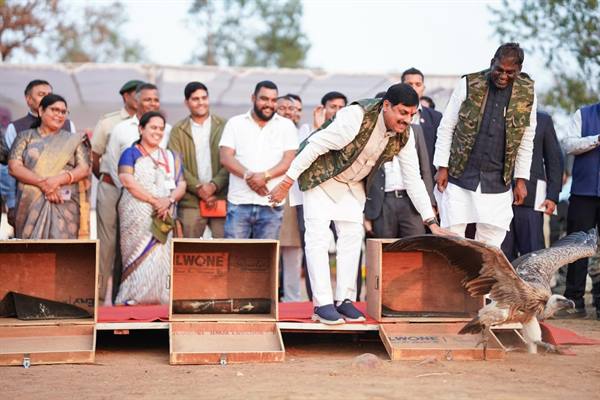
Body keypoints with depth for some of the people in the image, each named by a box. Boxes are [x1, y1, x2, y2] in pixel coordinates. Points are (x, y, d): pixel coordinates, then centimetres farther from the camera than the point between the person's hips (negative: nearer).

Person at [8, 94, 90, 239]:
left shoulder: (73, 140, 15)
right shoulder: (25, 137, 12)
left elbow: (84, 169, 6)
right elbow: (14, 167, 1)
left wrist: (59, 180, -13)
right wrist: (43, 183, -12)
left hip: (64, 205, 0)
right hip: (31, 204, 0)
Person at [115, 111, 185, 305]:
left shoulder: (171, 157, 18)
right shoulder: (131, 153, 6)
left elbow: (181, 184, 9)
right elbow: (127, 181, -10)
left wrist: (169, 200, -13)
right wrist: (154, 200, -16)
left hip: (163, 218, 4)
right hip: (137, 216, -3)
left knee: (160, 260, -4)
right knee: (139, 260, -8)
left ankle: (158, 301, -2)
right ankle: (132, 301, -5)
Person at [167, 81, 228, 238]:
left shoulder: (224, 126, 8)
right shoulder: (178, 130, 8)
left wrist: (214, 185, -13)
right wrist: (198, 188, -11)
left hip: (221, 198, 0)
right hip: (190, 202, 0)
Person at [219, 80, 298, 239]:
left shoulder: (286, 125, 11)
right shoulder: (235, 123, 11)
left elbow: (289, 160, 0)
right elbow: (225, 157, 0)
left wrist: (265, 176, -16)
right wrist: (248, 175, -16)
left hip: (271, 204, 0)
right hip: (239, 202, 0)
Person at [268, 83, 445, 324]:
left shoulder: (404, 135, -12)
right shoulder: (357, 117, -33)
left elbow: (413, 178, -6)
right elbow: (315, 145, -28)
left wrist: (431, 222, -9)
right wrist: (286, 183, -26)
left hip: (352, 183, 6)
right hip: (320, 174, -6)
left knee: (352, 236, 1)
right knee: (318, 236, -12)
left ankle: (344, 300, 9)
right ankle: (322, 304, -11)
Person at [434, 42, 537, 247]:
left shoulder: (527, 93, 4)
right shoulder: (469, 84, -2)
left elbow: (526, 140, 10)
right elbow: (446, 127, 2)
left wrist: (521, 179, 7)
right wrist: (442, 167, -3)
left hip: (497, 183, 2)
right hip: (459, 177, -1)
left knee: (490, 245, 1)